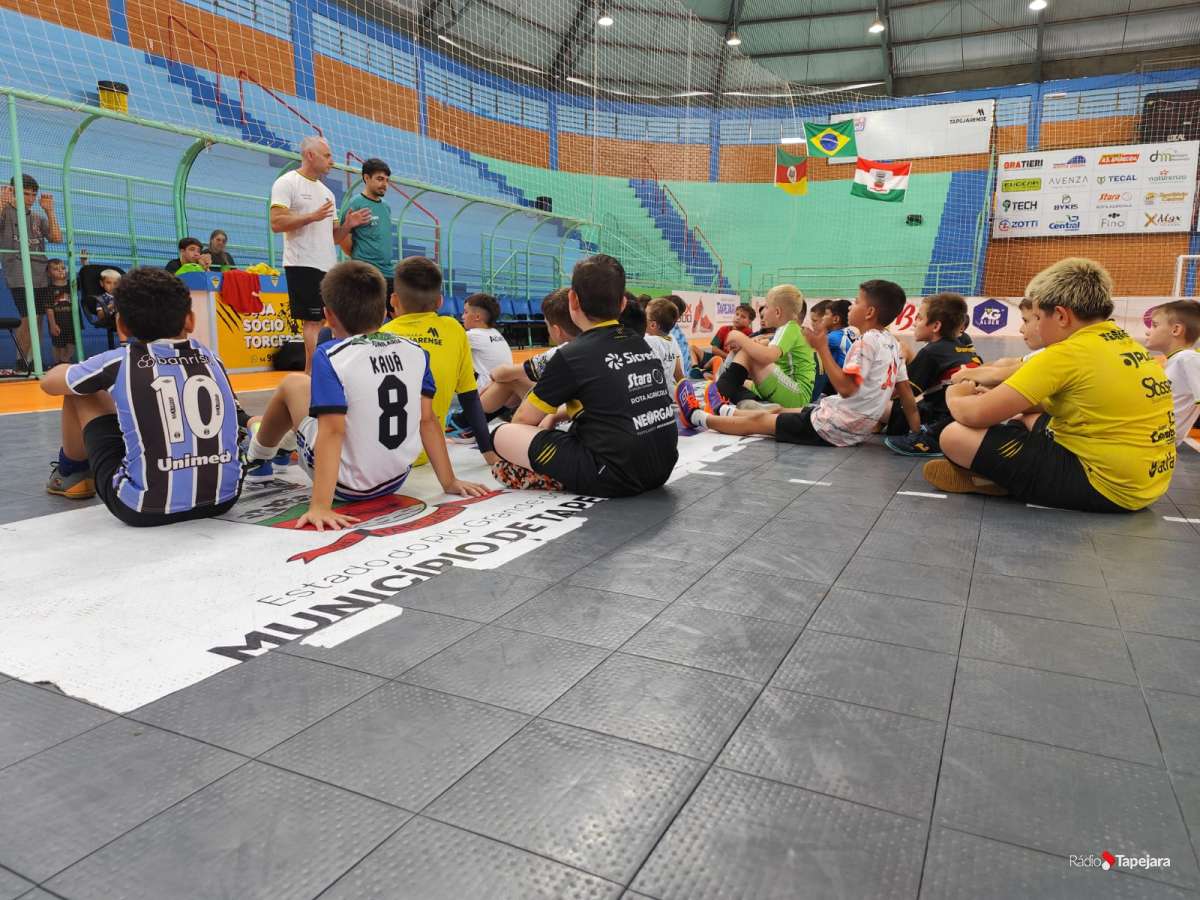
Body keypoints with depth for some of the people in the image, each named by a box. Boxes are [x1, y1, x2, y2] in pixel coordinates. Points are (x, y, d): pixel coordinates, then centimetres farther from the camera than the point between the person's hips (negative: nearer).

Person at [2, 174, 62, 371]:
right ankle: (21, 362, -1)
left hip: (42, 275, 5)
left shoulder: (38, 217, 18)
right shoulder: (6, 211, 4)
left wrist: (49, 211, 5)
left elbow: (57, 238, 8)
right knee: (28, 318, -11)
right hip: (19, 275, -5)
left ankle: (31, 361, 12)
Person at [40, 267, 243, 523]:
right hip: (223, 499, 4)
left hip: (144, 510, -3)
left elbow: (49, 382, 18)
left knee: (80, 390, 17)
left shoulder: (119, 362, -1)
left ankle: (70, 473, 41)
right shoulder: (210, 358, 6)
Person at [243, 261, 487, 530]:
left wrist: (320, 506, -26)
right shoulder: (415, 352, -4)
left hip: (346, 485, -5)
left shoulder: (330, 356, -17)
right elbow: (428, 420, -3)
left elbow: (332, 431, -24)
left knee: (292, 383, 16)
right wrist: (449, 481, 2)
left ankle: (256, 458, 40)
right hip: (396, 479, 5)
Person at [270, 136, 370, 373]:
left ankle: (312, 374, 11)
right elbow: (276, 223, -14)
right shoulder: (287, 182, -1)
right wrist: (312, 216, -17)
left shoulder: (327, 192, 22)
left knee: (323, 322, 6)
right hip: (303, 264, -7)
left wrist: (348, 225, 3)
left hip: (328, 266, 8)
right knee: (314, 322, -10)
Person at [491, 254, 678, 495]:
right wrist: (554, 415, 34)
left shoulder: (570, 356, -9)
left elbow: (522, 421, 5)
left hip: (615, 477, -7)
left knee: (503, 434, -1)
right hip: (662, 470, 8)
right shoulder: (640, 344, 10)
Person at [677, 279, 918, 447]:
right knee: (780, 411, 25)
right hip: (856, 428, 9)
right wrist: (917, 429, 16)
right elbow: (904, 390, 9)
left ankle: (698, 417, 20)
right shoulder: (891, 343, 7)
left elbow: (845, 387, -29)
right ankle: (725, 411, 44)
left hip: (834, 428, -9)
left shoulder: (867, 341, -21)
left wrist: (822, 348, -24)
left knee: (759, 421, 6)